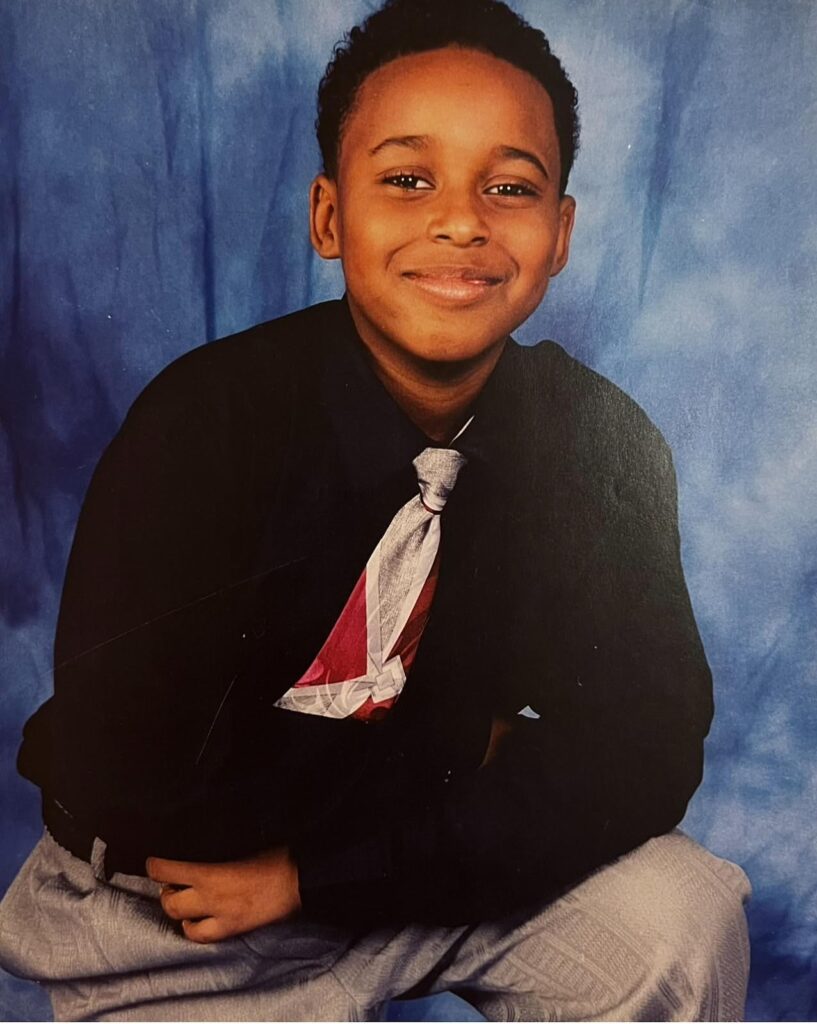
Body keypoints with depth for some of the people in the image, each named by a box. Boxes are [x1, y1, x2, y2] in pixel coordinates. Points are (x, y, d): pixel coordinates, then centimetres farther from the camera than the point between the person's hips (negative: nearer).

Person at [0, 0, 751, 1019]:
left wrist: (317, 867, -21)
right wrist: (464, 770, -17)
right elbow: (119, 774, -23)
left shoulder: (604, 443, -11)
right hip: (181, 909, -1)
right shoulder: (204, 420, -22)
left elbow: (642, 750, -15)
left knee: (680, 920, -16)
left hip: (436, 853, 2)